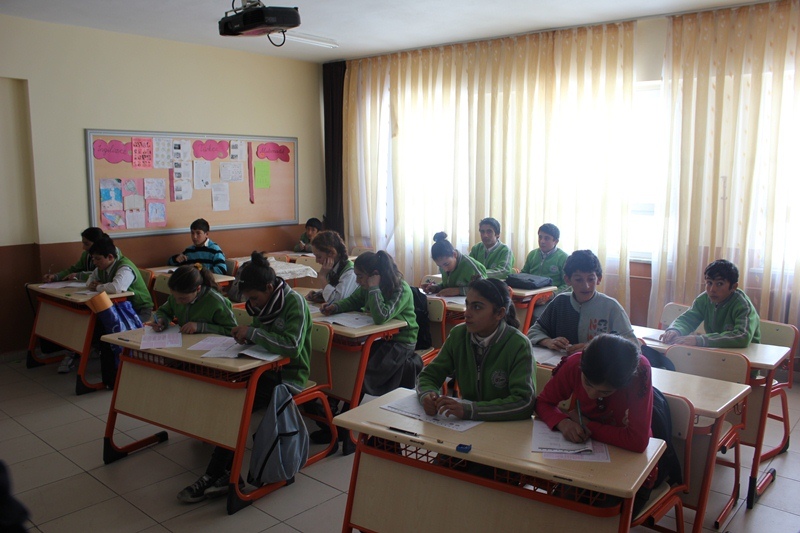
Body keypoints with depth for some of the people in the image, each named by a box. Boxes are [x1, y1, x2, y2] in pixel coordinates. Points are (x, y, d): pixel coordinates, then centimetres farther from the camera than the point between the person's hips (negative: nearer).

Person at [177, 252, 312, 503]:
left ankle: (213, 475, -10)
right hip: (266, 369, 8)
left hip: (288, 377, -8)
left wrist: (253, 332, -25)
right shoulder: (266, 302, 9)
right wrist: (245, 336, -1)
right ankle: (225, 472, -14)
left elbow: (293, 346, -29)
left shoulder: (294, 303, -16)